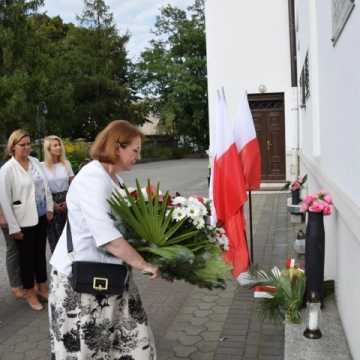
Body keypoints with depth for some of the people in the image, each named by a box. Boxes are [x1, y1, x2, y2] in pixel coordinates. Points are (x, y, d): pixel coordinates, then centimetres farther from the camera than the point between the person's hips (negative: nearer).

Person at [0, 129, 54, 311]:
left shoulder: (35, 162, 3)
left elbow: (45, 186, 11)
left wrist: (50, 208, 5)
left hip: (41, 217, 5)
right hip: (24, 221, -5)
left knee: (41, 253, 16)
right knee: (27, 257, 10)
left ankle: (43, 287, 33)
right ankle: (30, 293, 26)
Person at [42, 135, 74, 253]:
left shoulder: (66, 163, 4)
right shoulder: (42, 166, -6)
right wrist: (52, 204, -7)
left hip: (66, 201, 2)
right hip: (51, 202, -2)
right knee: (54, 234, 4)